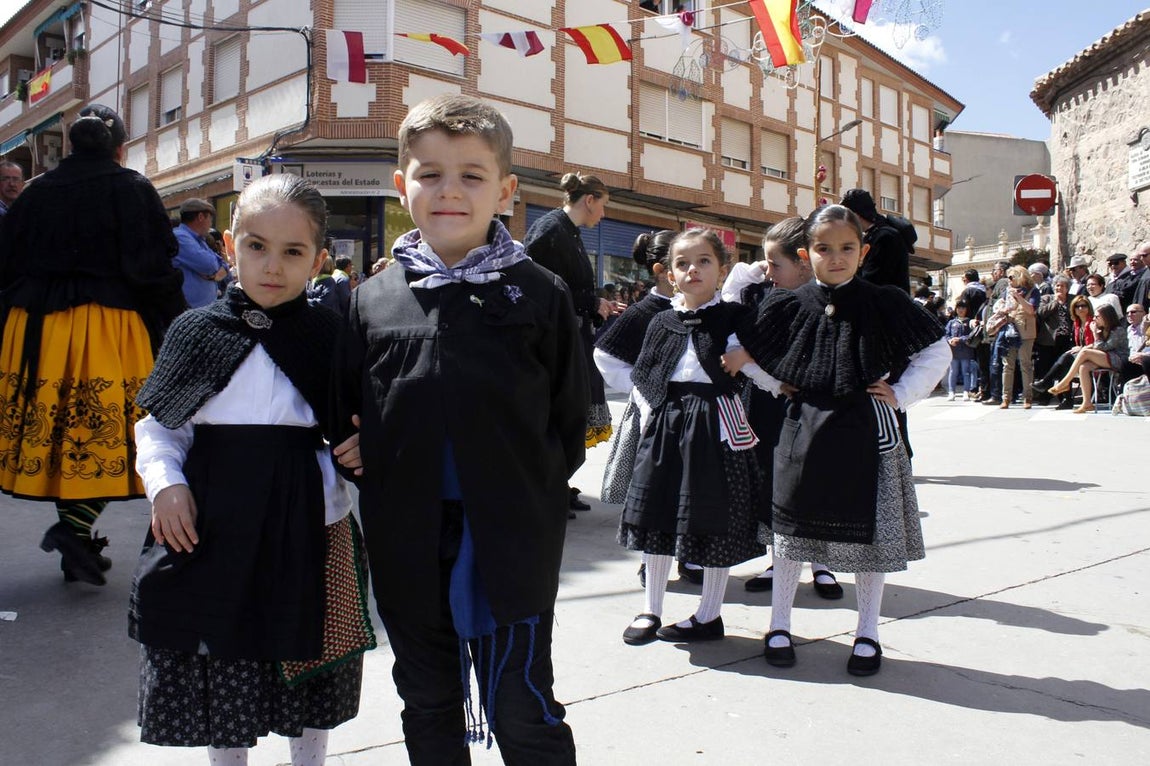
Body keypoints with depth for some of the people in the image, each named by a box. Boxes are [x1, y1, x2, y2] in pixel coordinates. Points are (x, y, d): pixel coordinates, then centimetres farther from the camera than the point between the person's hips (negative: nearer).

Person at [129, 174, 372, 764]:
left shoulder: (330, 336, -2)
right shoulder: (196, 332, 2)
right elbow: (157, 426, 8)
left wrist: (361, 449, -15)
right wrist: (165, 483, -7)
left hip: (309, 523, -1)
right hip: (214, 526, 1)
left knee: (306, 672, 15)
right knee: (218, 666, 15)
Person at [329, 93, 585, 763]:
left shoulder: (541, 294, -3)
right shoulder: (373, 300, 3)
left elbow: (570, 415, 1)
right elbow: (344, 412, 9)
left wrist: (532, 490, -4)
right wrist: (381, 482, -2)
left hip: (510, 540, -3)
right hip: (408, 544, 3)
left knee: (522, 712, 6)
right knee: (429, 705, 20)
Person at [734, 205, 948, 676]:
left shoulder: (884, 304, -4)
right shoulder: (790, 307, -1)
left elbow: (937, 352, 4)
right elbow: (745, 355, 12)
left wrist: (902, 394, -3)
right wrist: (780, 387, 3)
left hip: (866, 429, -1)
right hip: (804, 430, 2)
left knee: (868, 530, 7)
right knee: (790, 526, 8)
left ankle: (867, 634, 23)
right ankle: (779, 626, 24)